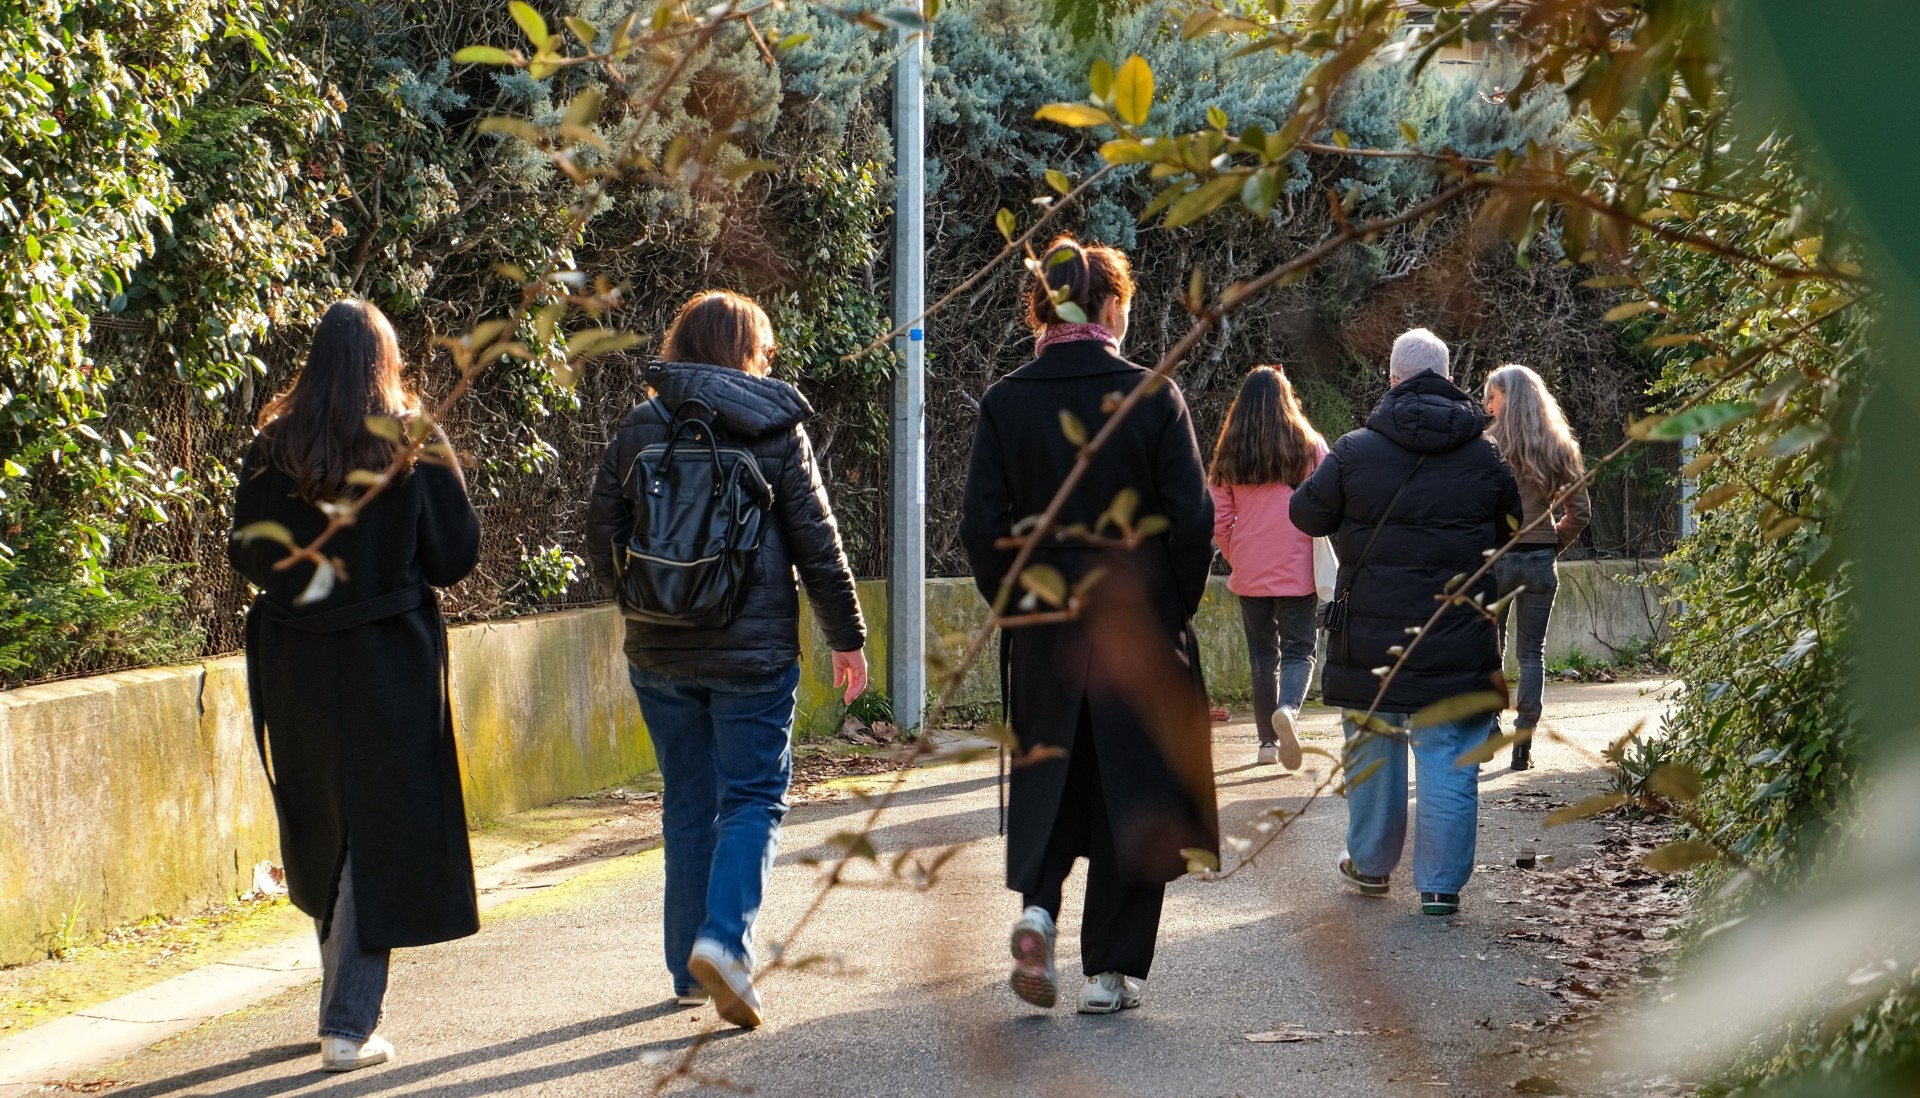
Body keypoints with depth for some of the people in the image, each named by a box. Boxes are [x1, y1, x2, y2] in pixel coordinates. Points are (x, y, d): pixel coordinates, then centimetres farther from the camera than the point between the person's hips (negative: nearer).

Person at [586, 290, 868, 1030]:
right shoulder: (774, 430, -4)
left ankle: (690, 970, 17)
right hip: (755, 649, -3)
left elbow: (603, 536, 4)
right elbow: (816, 542, -3)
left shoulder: (639, 428, 3)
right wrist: (847, 635, 6)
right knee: (754, 797, 3)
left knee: (688, 804, 13)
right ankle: (725, 937, -18)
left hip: (660, 653, 3)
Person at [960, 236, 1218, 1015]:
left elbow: (982, 528, -6)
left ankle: (1037, 906, -6)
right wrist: (1174, 608, 5)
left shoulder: (1005, 404, -3)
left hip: (1043, 636, 2)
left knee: (1047, 781, 18)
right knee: (1131, 791, 9)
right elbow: (1193, 521, -10)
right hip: (1142, 632, -2)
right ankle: (1112, 969, 10)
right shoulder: (1154, 397, -8)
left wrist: (1015, 605, 8)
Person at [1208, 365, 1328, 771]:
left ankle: (1268, 740, 14)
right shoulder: (1310, 446, -2)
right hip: (1298, 570, -2)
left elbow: (1220, 520, 1)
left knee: (1263, 655, 12)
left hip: (1249, 571, 2)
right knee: (1298, 650, 2)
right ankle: (1287, 708, -26)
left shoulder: (1229, 453, 2)